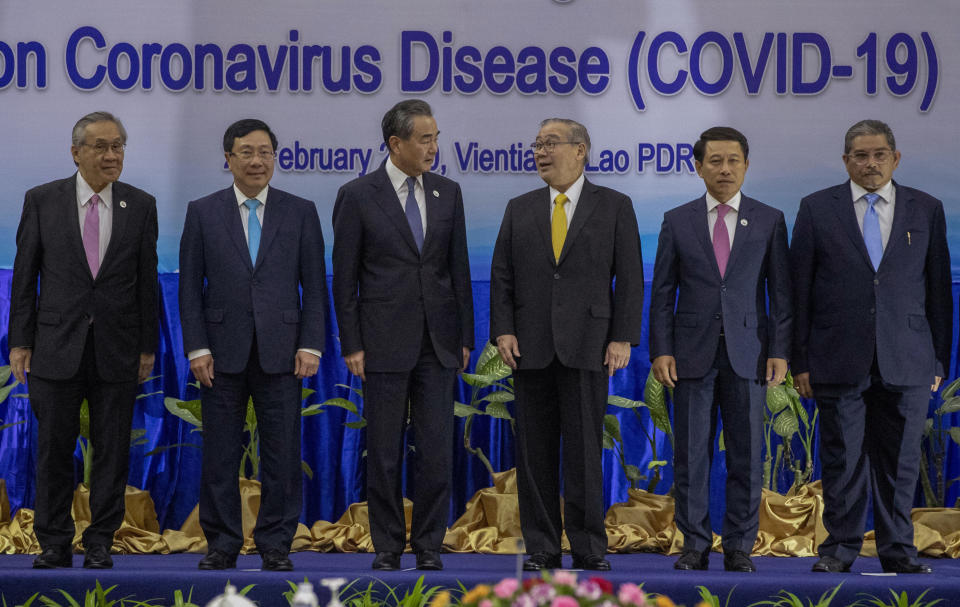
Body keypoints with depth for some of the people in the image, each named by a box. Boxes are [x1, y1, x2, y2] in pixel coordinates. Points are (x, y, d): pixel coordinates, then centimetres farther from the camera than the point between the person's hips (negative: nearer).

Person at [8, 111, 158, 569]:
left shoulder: (140, 206, 4)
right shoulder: (42, 201, 1)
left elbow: (147, 280, 6)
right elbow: (24, 276, 3)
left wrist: (148, 346, 4)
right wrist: (20, 342, -1)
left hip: (117, 350, 1)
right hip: (57, 345, -1)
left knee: (111, 451, 4)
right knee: (54, 450, 3)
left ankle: (100, 544, 13)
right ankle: (55, 544, 12)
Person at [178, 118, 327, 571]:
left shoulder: (300, 212, 6)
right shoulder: (203, 213, 5)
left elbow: (314, 285, 5)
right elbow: (190, 286, 3)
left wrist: (311, 345, -4)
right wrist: (197, 348, -5)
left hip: (280, 352, 0)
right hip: (223, 353, 0)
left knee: (281, 454, 2)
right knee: (220, 454, 3)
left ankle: (276, 545, 11)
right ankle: (222, 544, 12)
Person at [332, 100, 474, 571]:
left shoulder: (448, 193, 8)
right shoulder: (357, 196, -3)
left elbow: (459, 268, 11)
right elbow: (344, 278, -2)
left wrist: (465, 337, 8)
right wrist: (351, 346, -6)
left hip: (438, 342, 3)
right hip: (385, 342, -3)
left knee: (436, 450, 2)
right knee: (384, 453, 3)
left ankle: (428, 546, 12)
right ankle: (387, 548, 13)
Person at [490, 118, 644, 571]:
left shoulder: (614, 207, 6)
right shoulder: (519, 210, 13)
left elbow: (629, 278, 2)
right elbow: (502, 275, 9)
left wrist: (623, 338, -6)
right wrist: (503, 330, -3)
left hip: (587, 346, -3)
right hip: (531, 347, 3)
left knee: (584, 450, -3)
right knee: (534, 452, 3)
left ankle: (589, 549, 4)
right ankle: (541, 549, 9)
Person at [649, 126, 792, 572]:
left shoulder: (769, 221, 6)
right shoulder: (677, 222, 7)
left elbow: (780, 292, 5)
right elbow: (662, 293, 6)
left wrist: (780, 351, -4)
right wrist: (660, 351, -3)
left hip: (747, 353, 0)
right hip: (693, 352, 0)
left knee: (746, 455, 1)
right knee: (691, 454, 2)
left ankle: (739, 547, 10)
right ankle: (695, 544, 10)